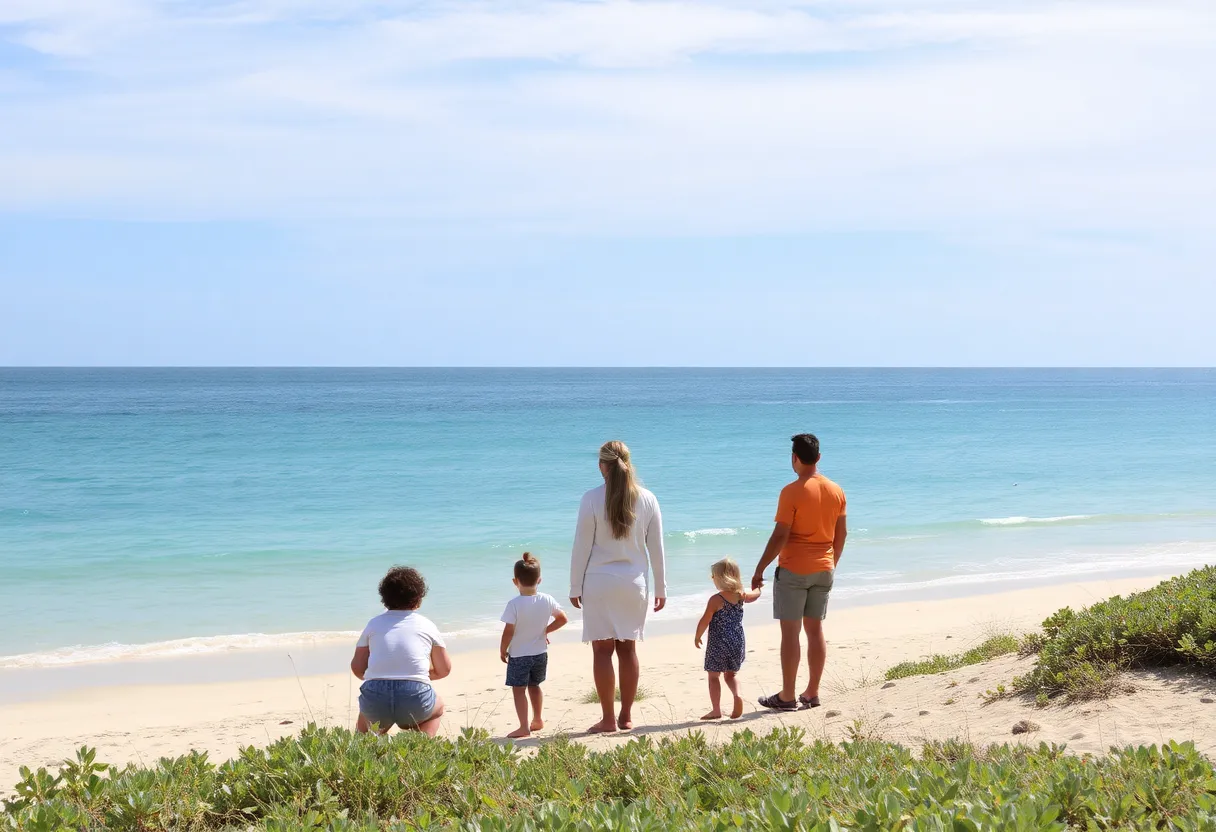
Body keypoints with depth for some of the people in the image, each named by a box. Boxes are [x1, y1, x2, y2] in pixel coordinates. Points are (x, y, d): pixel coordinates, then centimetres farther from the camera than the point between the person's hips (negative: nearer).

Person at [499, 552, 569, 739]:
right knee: (534, 686, 22)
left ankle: (524, 726, -5)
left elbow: (508, 631, -18)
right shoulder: (547, 600, -5)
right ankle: (537, 720, 33)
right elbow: (562, 619, 3)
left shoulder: (514, 604, -19)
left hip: (518, 655, -5)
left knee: (519, 689, 0)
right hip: (540, 653, 5)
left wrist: (502, 650, -3)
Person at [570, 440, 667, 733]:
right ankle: (626, 716, 15)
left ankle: (608, 719, 3)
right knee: (628, 648, 10)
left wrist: (575, 587, 2)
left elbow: (582, 547, -6)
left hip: (600, 582, -3)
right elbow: (656, 548, 6)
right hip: (635, 583, 3)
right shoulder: (647, 500, 1)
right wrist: (660, 588, 14)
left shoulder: (592, 499, -9)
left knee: (602, 650, 2)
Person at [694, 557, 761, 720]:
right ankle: (737, 695, -7)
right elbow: (756, 594, 23)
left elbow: (705, 621, -13)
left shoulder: (716, 600, -14)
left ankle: (716, 710, 3)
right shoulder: (741, 595, 2)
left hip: (718, 644, -5)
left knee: (714, 676, 6)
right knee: (730, 674, 19)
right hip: (738, 642, 5)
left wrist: (697, 637, 2)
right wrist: (757, 586, 45)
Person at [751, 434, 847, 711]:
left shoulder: (792, 492, -15)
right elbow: (841, 533, 10)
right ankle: (812, 694, 14)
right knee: (815, 629, 11)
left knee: (790, 632, -1)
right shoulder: (836, 491, 4)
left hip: (793, 571, -6)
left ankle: (787, 697, 2)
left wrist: (760, 569, -9)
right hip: (824, 570, 6)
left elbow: (780, 536, -17)